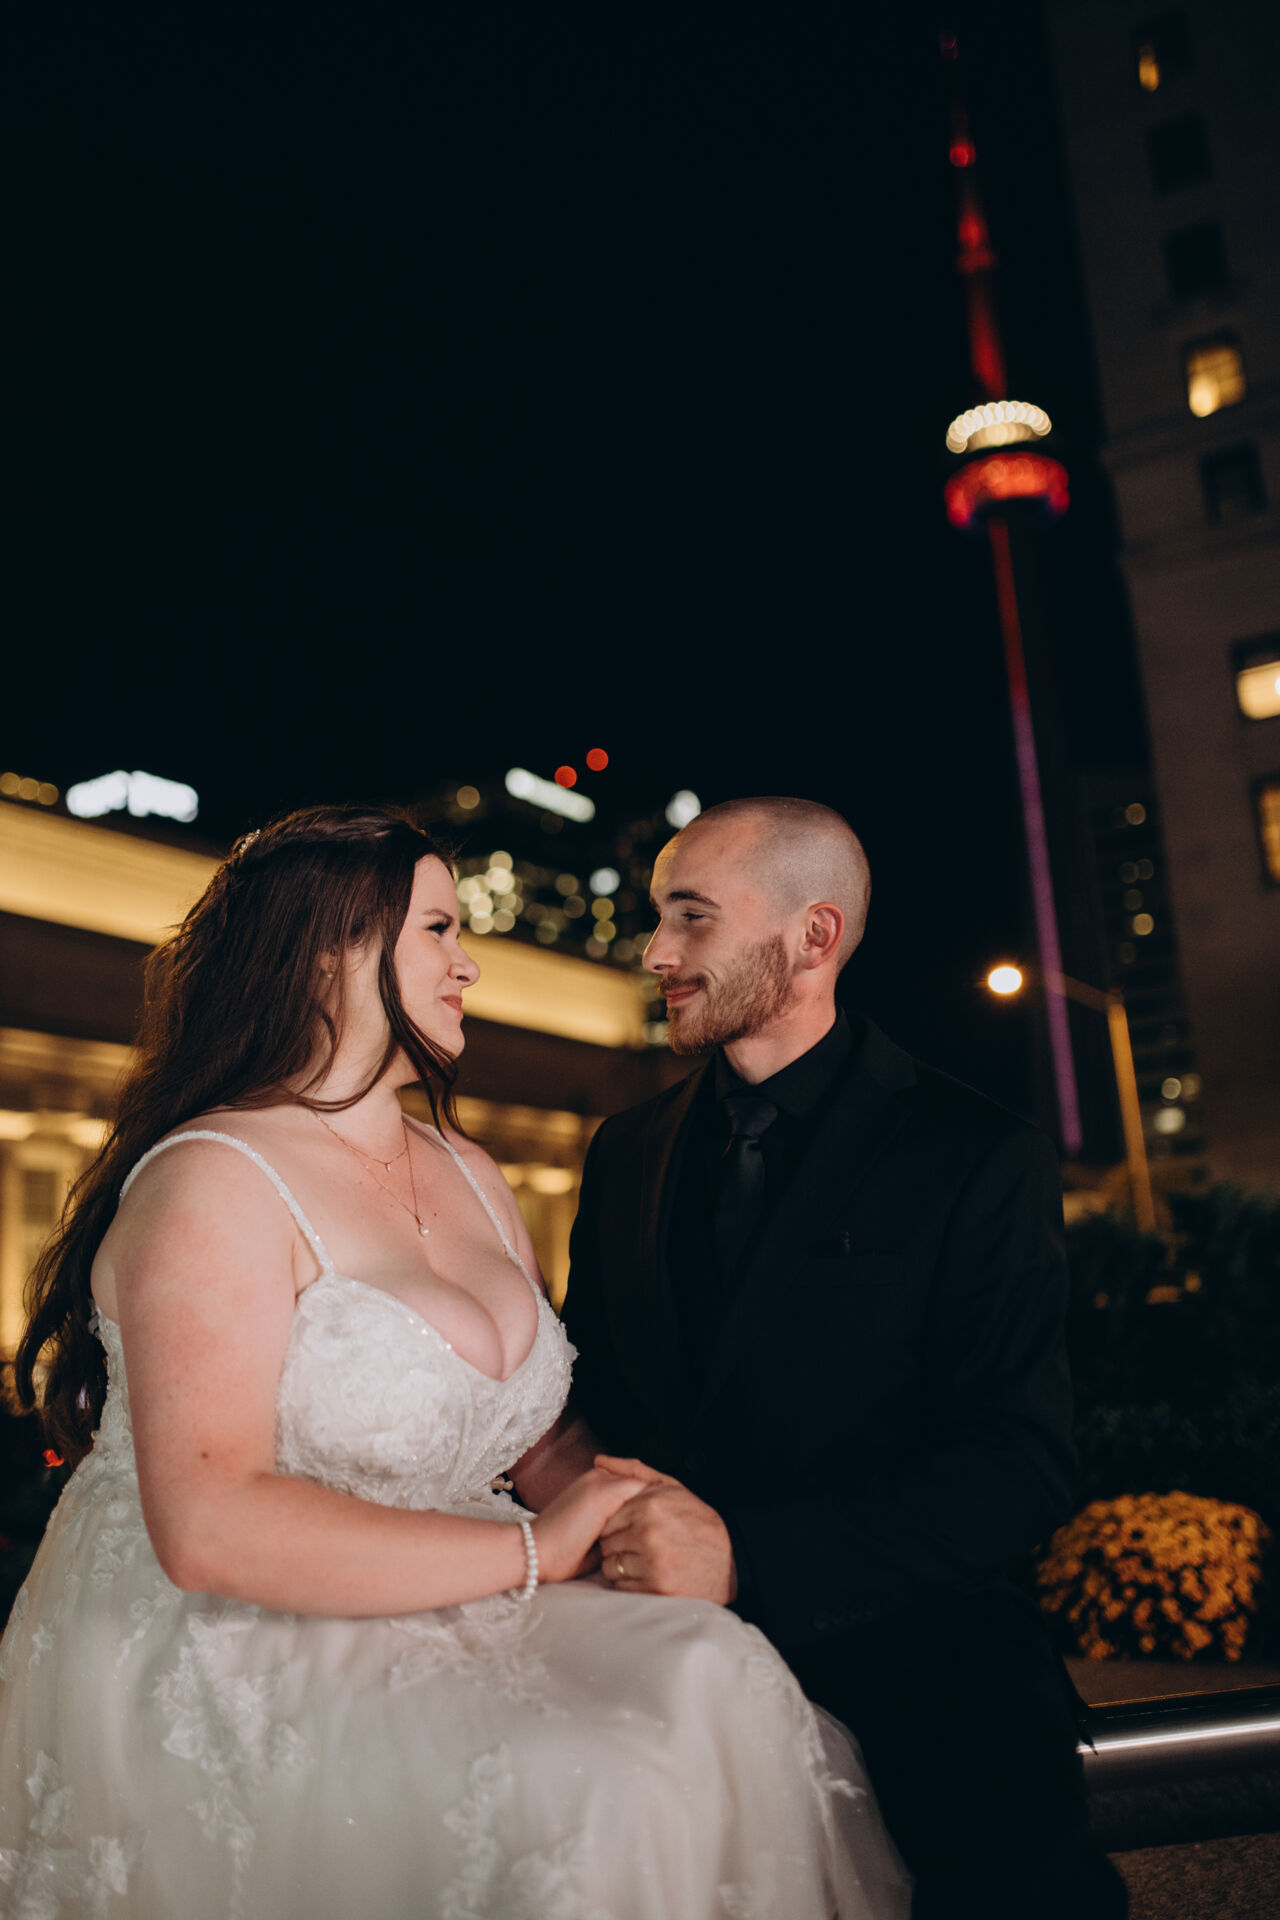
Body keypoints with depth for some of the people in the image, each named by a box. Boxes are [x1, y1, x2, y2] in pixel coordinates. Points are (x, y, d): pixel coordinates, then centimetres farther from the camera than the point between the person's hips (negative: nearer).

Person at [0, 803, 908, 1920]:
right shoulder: (212, 1180, -13)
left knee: (715, 1675, -19)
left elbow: (541, 1432, 14)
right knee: (596, 1798, -29)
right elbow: (210, 1528, -23)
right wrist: (534, 1549, -18)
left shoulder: (469, 1177, 14)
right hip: (232, 1663, -7)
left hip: (448, 1624, 7)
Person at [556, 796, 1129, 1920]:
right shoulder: (626, 1156, 13)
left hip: (891, 1620, -4)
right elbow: (585, 1393, 18)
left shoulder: (982, 1158, -3)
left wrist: (748, 1556, -20)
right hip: (664, 1617, 4)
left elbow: (1022, 1467, -10)